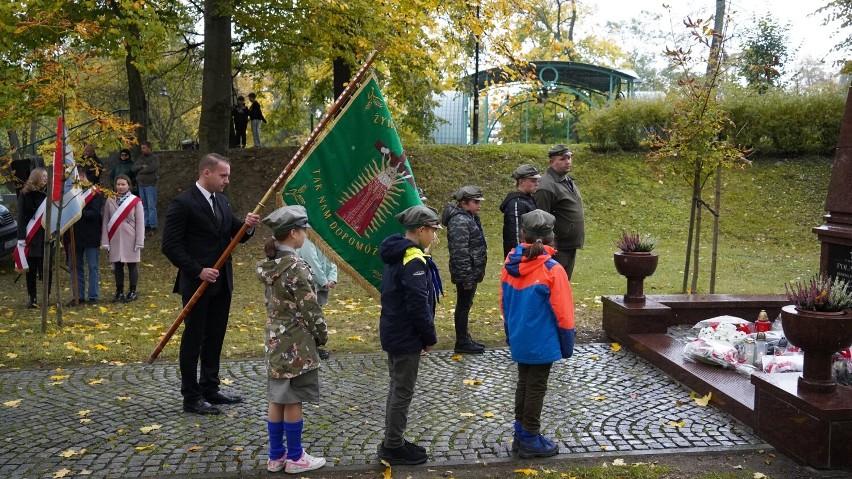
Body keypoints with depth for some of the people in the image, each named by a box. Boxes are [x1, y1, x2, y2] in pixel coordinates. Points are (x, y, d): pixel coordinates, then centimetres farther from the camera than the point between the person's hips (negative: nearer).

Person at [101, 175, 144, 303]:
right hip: (115, 239, 2)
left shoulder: (136, 201, -3)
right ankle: (119, 292, 18)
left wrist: (139, 241, -8)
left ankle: (133, 292, 15)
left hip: (130, 239, -2)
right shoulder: (110, 201, 3)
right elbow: (105, 222, 4)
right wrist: (105, 241, 0)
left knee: (132, 265, 5)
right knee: (117, 265, 8)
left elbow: (140, 223, -4)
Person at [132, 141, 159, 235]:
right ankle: (146, 225, 16)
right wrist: (142, 166, -13)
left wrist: (140, 171, -3)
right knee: (144, 207, 10)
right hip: (141, 185, 7)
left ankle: (153, 226, -4)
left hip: (150, 185, -7)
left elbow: (151, 169, -18)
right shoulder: (140, 159, 15)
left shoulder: (154, 159, -4)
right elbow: (134, 168, 5)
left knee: (151, 206, -6)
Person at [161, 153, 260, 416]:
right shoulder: (183, 203, -13)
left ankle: (210, 388, 28)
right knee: (193, 339, 2)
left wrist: (247, 226, -7)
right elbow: (170, 246, -15)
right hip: (197, 283, -7)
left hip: (222, 283, 8)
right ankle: (191, 397, 12)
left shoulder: (222, 201, 11)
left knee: (215, 337, 15)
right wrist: (198, 271, -20)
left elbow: (234, 237, 14)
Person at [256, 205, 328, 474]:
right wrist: (322, 334, -3)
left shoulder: (270, 264, 6)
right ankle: (295, 458, 15)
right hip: (296, 342, -8)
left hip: (276, 338, 8)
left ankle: (276, 456, 24)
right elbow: (309, 307, -17)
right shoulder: (295, 266, -20)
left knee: (277, 399, 14)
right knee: (293, 401, 3)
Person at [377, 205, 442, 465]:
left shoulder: (397, 255, 10)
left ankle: (392, 441, 29)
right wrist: (430, 337, -11)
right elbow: (418, 305, -24)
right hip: (406, 337, -10)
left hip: (393, 334, 10)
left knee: (397, 388, 18)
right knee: (403, 391, 2)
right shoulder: (414, 260, -21)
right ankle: (394, 447, 13)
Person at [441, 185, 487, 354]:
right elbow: (460, 252, -24)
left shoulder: (470, 218, 13)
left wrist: (479, 272, 21)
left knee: (466, 305, 17)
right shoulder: (459, 221, -20)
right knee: (463, 306, 0)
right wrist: (466, 277, -23)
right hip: (466, 273, -10)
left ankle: (465, 339, 27)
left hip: (472, 272, 10)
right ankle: (462, 343, 10)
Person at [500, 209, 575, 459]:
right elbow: (562, 312, -14)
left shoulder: (509, 265, -4)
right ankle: (531, 440, 18)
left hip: (519, 340, 5)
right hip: (542, 342, -5)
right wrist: (567, 344, -2)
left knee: (523, 384, 18)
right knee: (536, 388, 7)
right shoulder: (552, 270, -20)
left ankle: (520, 435, 28)